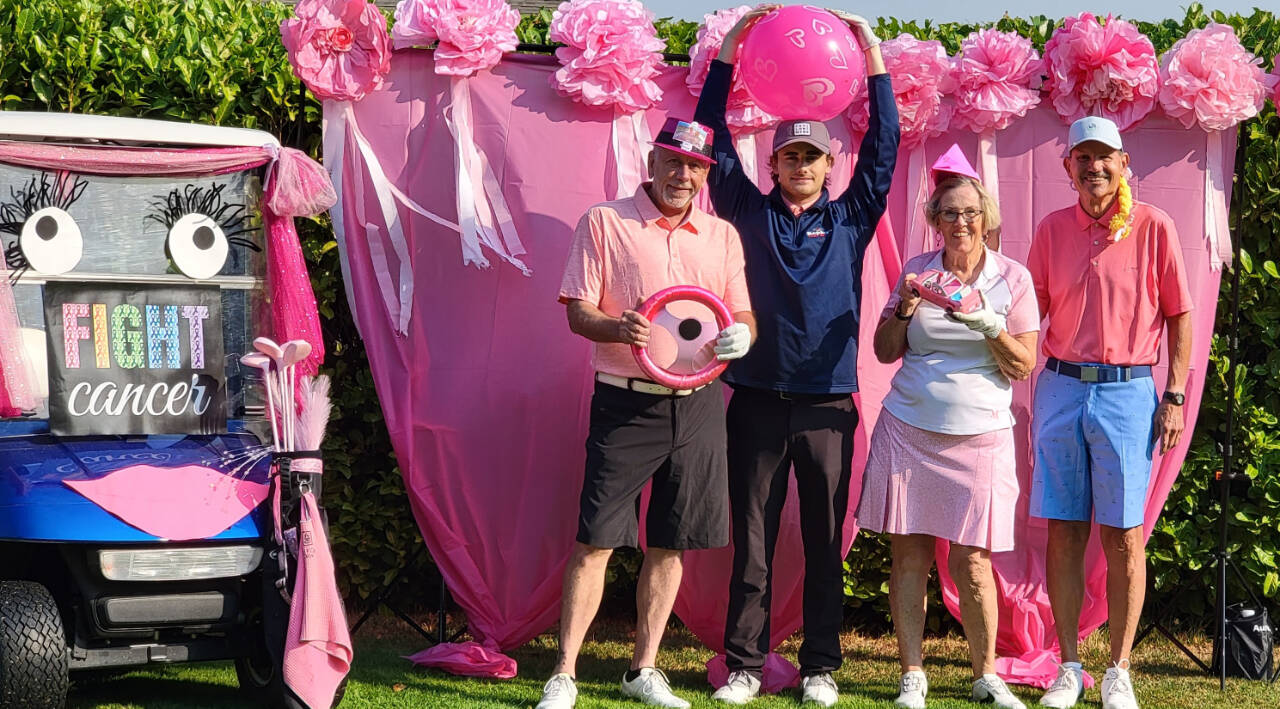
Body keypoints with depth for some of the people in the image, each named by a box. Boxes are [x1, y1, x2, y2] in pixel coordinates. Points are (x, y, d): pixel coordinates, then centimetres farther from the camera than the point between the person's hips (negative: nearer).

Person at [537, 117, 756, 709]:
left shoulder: (722, 236, 12)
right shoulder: (605, 223, 1)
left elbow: (744, 315, 13)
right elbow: (578, 311, -3)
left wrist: (740, 336, -12)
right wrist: (619, 328, -24)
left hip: (698, 403, 4)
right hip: (626, 403, -4)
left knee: (670, 544, 9)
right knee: (595, 541, -6)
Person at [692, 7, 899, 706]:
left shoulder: (850, 220, 11)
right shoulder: (749, 213, 10)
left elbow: (883, 146, 5)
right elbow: (713, 137, 5)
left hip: (828, 401, 0)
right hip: (758, 397, 0)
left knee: (825, 541, 3)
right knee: (751, 538, 1)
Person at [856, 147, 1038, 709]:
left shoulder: (1012, 278, 2)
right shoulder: (917, 272, 8)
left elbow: (1023, 368, 0)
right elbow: (885, 351, 12)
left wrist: (989, 326, -17)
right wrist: (905, 310, -7)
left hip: (979, 435, -2)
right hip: (908, 428, 2)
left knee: (971, 562, -4)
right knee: (908, 554, 0)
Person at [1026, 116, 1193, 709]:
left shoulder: (1153, 226, 1)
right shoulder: (1052, 230, 8)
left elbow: (1179, 315, 3)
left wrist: (1174, 396, -2)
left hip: (1128, 392, -2)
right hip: (1061, 388, 3)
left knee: (1123, 536, -1)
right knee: (1063, 531, 3)